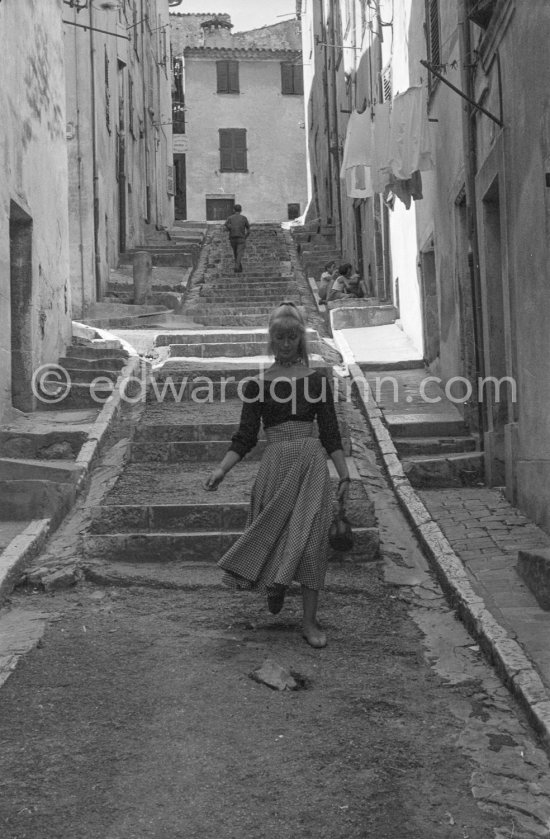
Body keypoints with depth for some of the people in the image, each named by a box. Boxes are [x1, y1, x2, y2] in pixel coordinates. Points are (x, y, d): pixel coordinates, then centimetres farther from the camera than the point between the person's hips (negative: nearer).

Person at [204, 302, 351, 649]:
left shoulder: (316, 378, 6)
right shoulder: (258, 384, 7)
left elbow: (330, 431, 7)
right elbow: (246, 437, 6)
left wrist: (344, 475, 2)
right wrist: (221, 470, -6)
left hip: (312, 462, 0)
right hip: (275, 463, 1)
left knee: (311, 536, -3)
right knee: (273, 532, 3)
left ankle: (310, 620, 5)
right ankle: (274, 585, 38)